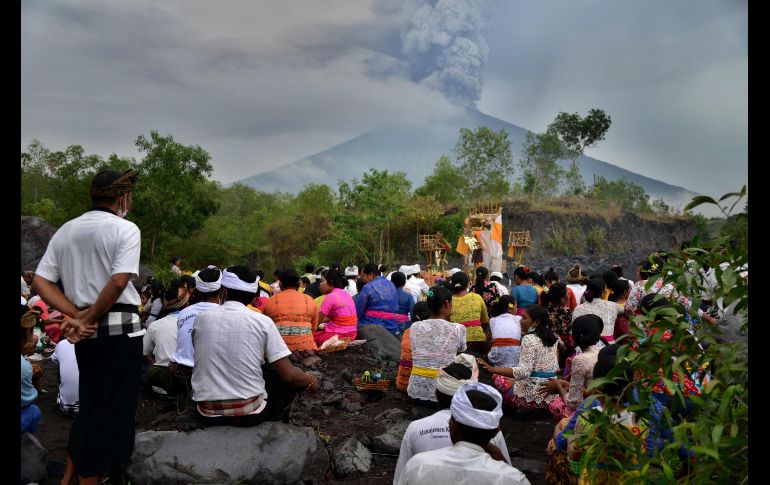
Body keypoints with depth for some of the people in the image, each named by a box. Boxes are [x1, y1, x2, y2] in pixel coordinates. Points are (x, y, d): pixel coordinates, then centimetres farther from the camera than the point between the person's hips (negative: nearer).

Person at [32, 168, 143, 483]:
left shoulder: (65, 231, 10)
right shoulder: (125, 229, -9)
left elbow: (40, 283, 4)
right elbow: (118, 282, -21)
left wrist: (77, 316, -3)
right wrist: (89, 319, -10)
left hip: (86, 330, 7)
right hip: (120, 327, -7)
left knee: (90, 401, 22)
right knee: (110, 405, 5)